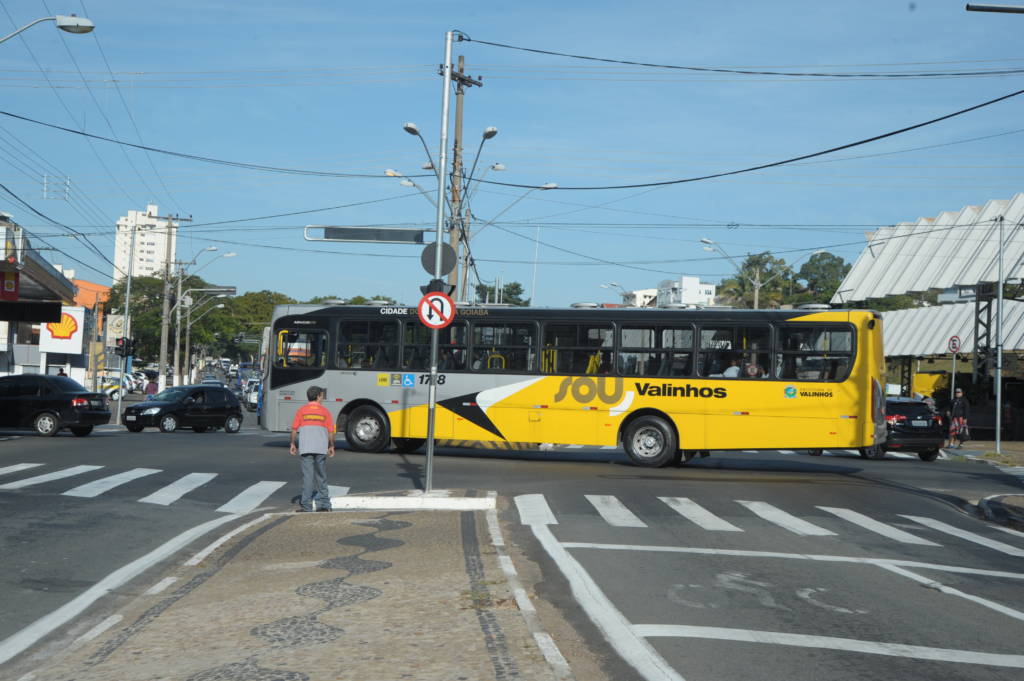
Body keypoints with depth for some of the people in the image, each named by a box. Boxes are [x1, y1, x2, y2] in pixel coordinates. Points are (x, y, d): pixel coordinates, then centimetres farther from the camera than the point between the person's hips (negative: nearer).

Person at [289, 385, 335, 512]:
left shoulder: (301, 410, 3)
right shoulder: (325, 411, 4)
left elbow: (294, 429, 0)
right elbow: (331, 431, 1)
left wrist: (293, 444, 11)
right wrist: (331, 446, 11)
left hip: (305, 448, -1)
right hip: (321, 448, 1)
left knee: (307, 476, -2)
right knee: (321, 476, 12)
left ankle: (306, 506, -5)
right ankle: (323, 504, 14)